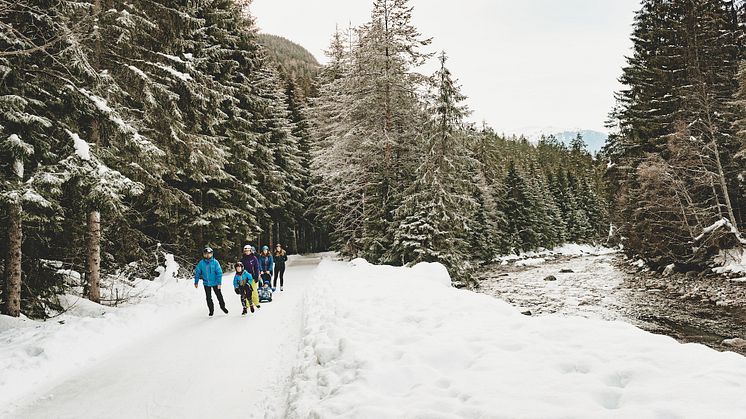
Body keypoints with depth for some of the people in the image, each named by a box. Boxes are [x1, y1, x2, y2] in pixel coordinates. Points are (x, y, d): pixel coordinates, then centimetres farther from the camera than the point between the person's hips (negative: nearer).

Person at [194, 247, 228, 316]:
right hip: (206, 283, 2)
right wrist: (196, 282, 5)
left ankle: (222, 306, 30)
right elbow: (197, 272, 5)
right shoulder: (201, 263, -5)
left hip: (215, 283, -2)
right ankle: (211, 310, 25)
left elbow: (219, 273, -10)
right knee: (208, 298, 10)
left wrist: (219, 282, -14)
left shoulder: (215, 262, -11)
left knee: (219, 295, 8)